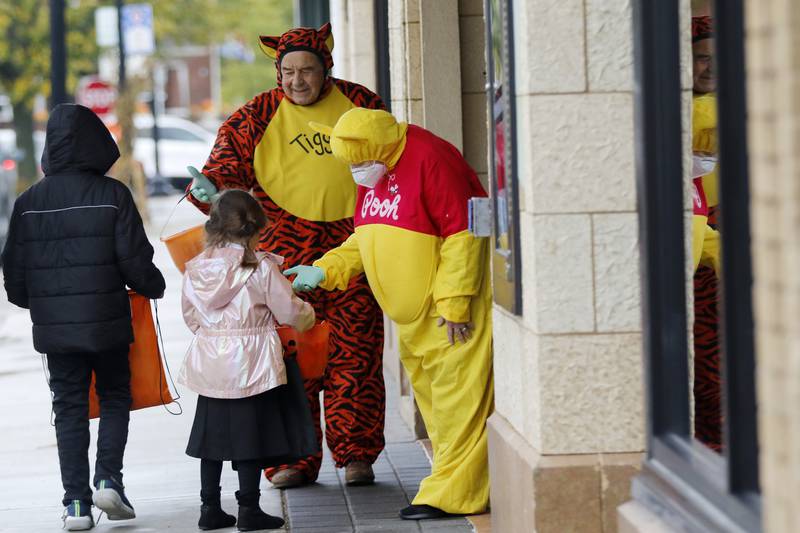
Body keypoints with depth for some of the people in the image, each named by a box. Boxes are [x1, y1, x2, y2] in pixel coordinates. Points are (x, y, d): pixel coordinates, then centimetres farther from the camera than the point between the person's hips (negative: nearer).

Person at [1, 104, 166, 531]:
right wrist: (153, 286, 12)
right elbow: (133, 259, -9)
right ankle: (108, 478, -4)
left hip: (54, 324, 2)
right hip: (106, 320, -2)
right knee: (115, 398, 14)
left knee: (69, 408, 9)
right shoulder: (112, 195, -8)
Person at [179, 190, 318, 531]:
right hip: (250, 365, -4)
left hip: (209, 367, 4)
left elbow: (191, 317, 10)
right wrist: (307, 314, 15)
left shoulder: (195, 269, 0)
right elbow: (289, 312, -7)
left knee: (212, 436, 12)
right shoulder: (262, 269, -13)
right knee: (250, 437, 2)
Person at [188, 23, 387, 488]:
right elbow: (229, 160, -1)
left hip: (352, 245, 1)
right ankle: (293, 458, 4)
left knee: (355, 353, 2)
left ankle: (355, 453, 10)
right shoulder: (259, 117, 4)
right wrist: (210, 188, -23)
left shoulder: (359, 105, 9)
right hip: (287, 246, -1)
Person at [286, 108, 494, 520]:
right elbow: (364, 239, 19)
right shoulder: (372, 176, 10)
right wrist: (323, 271, 4)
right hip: (414, 315, 10)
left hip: (453, 304, -9)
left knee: (457, 397, -8)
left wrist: (453, 303, -21)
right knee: (427, 391, 11)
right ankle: (453, 480, 19)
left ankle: (453, 493, -7)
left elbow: (462, 235, -21)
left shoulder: (430, 160, -19)